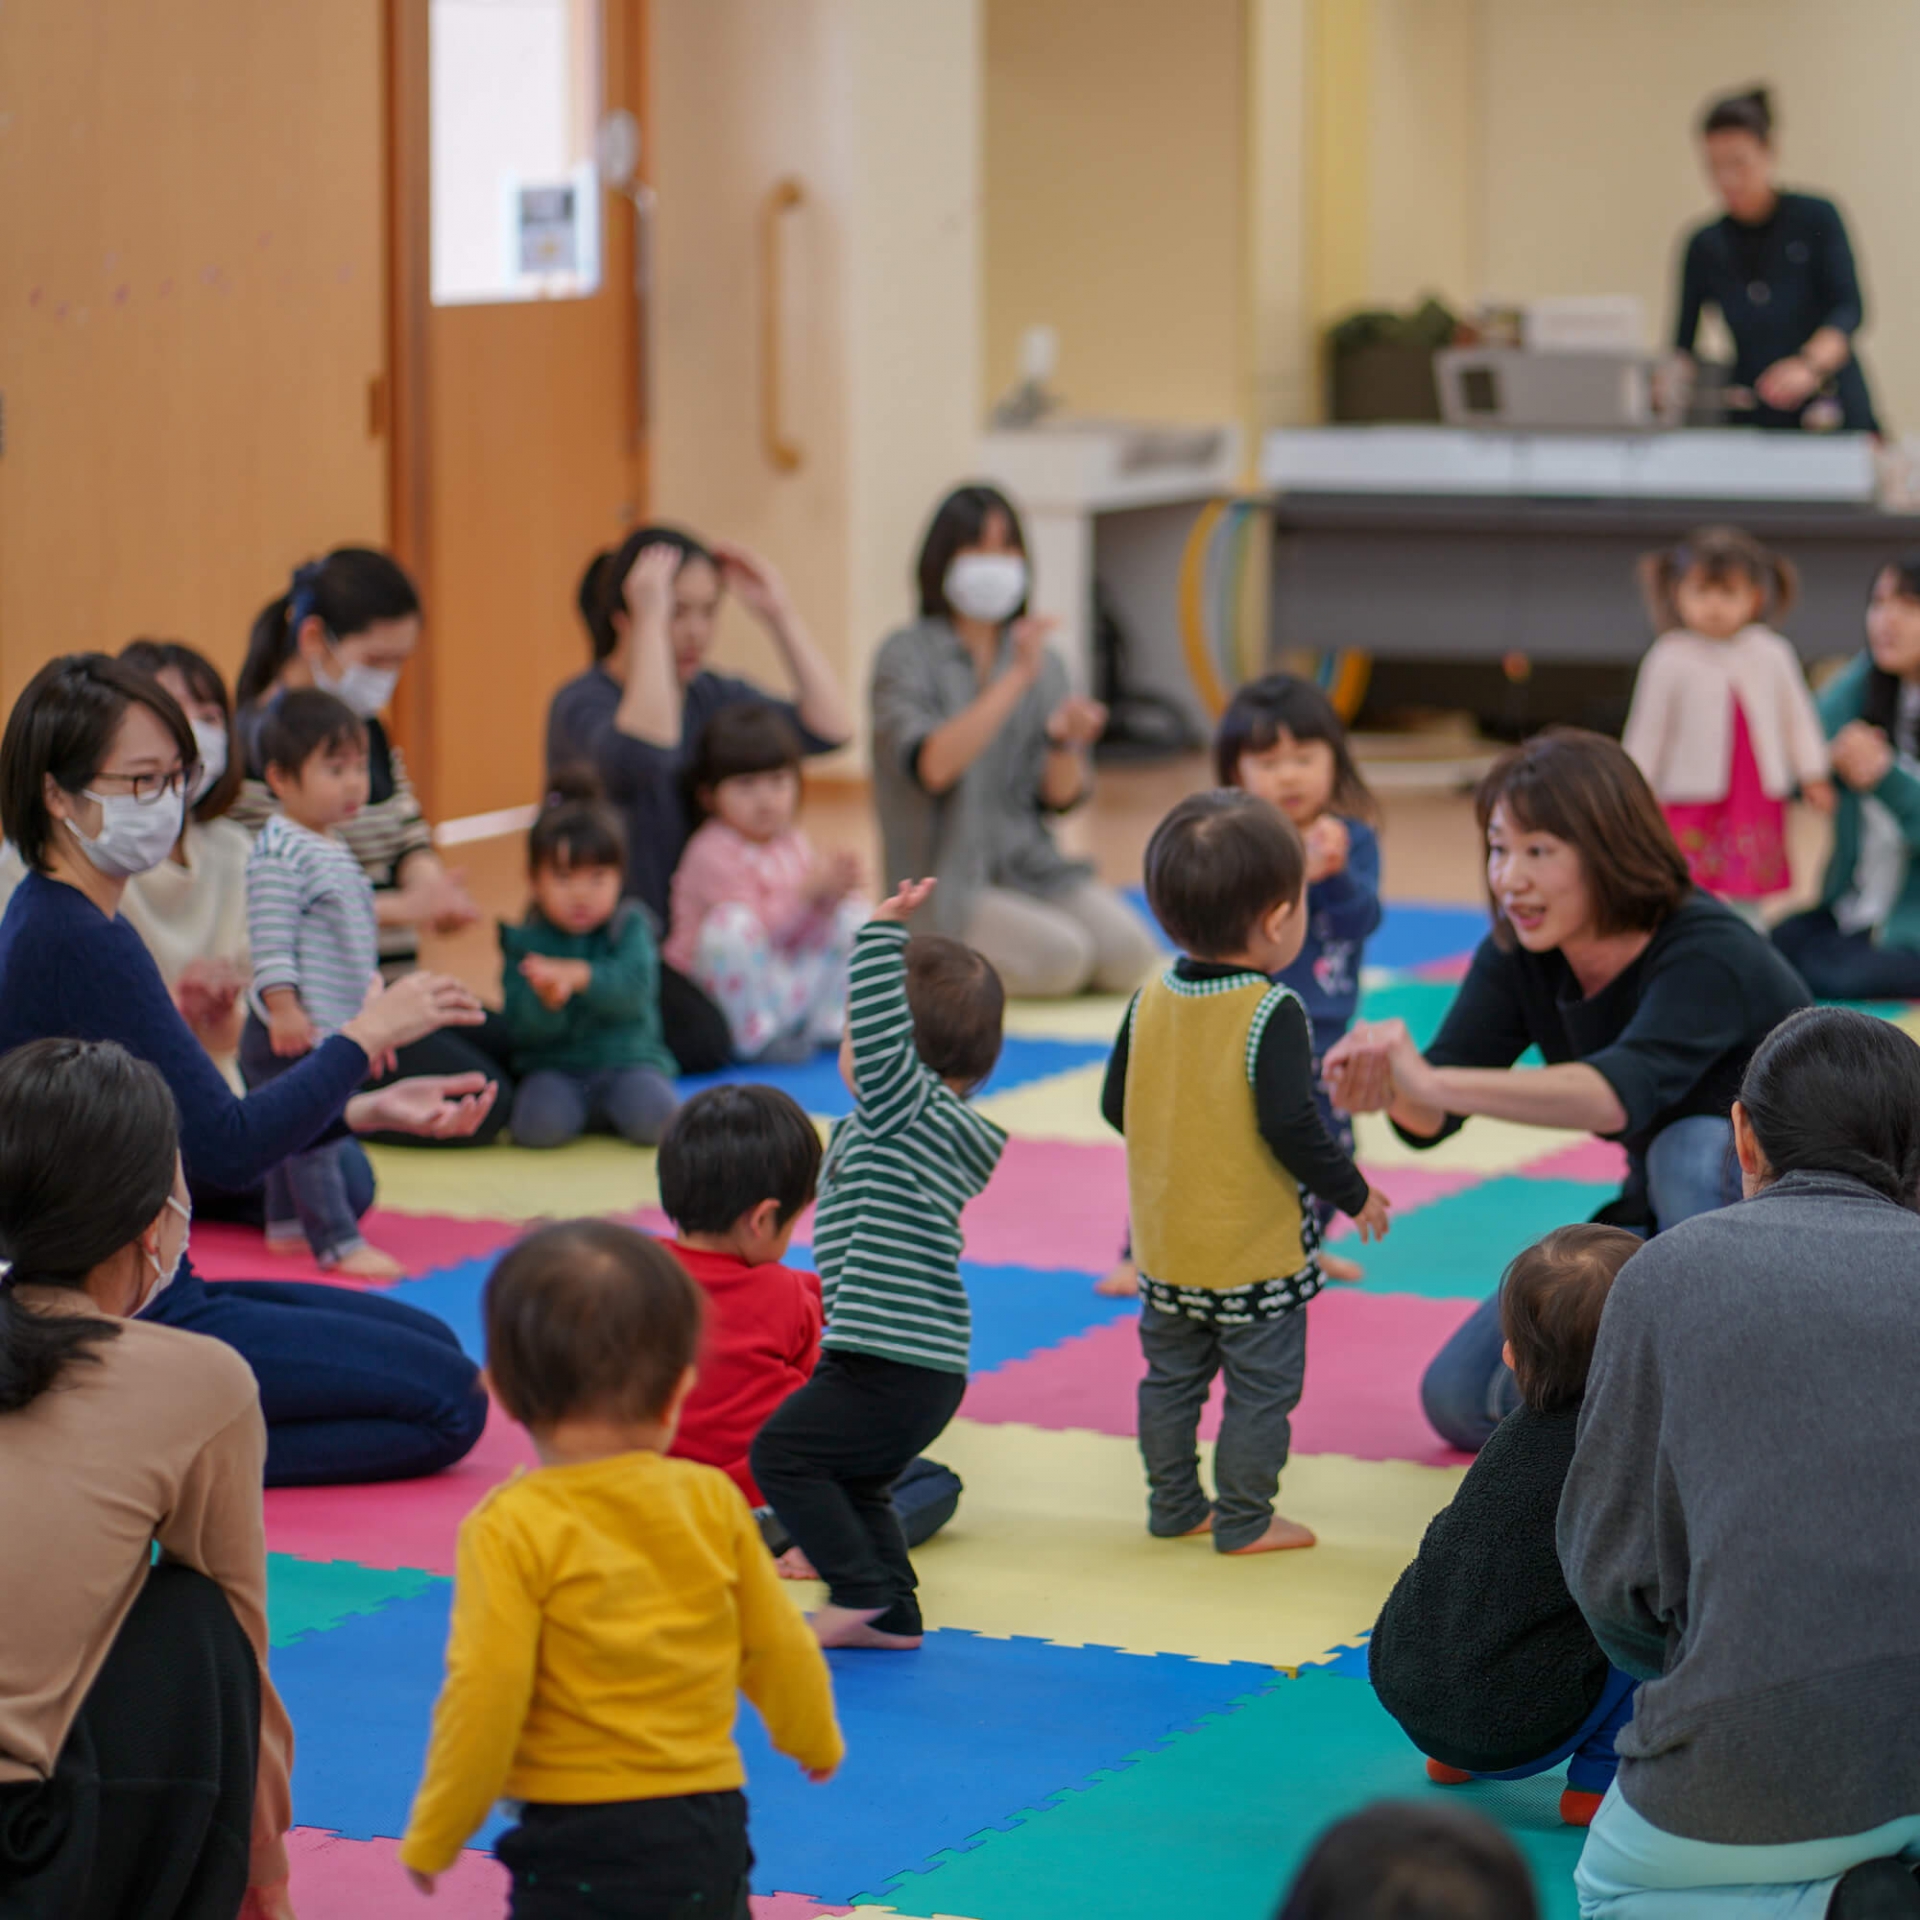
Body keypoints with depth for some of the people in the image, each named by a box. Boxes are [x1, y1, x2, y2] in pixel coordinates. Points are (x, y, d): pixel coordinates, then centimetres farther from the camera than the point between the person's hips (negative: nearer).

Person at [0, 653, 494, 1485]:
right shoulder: (78, 944, -20)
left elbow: (187, 1127, 16)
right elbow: (226, 1151, -22)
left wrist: (367, 1109, 6)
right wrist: (366, 1036, -14)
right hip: (117, 1336, -10)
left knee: (432, 1343, 20)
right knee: (447, 1400, -11)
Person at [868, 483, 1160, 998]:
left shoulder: (1042, 662, 12)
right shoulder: (907, 657, -3)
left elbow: (1061, 797, 6)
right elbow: (931, 766, -21)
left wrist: (1065, 742, -16)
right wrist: (1016, 680, -23)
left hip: (1032, 868, 5)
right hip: (945, 884, -5)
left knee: (1129, 955, -19)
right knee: (1058, 955, -28)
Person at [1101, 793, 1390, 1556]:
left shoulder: (1150, 1000, -1)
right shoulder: (1272, 1014, -20)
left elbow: (1115, 1106, 7)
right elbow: (1290, 1127, -23)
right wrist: (1355, 1194, -9)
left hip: (1165, 1245, 6)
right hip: (1257, 1253, -6)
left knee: (1171, 1376, 19)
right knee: (1262, 1386, 6)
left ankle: (1174, 1504, 27)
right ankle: (1242, 1518, 11)